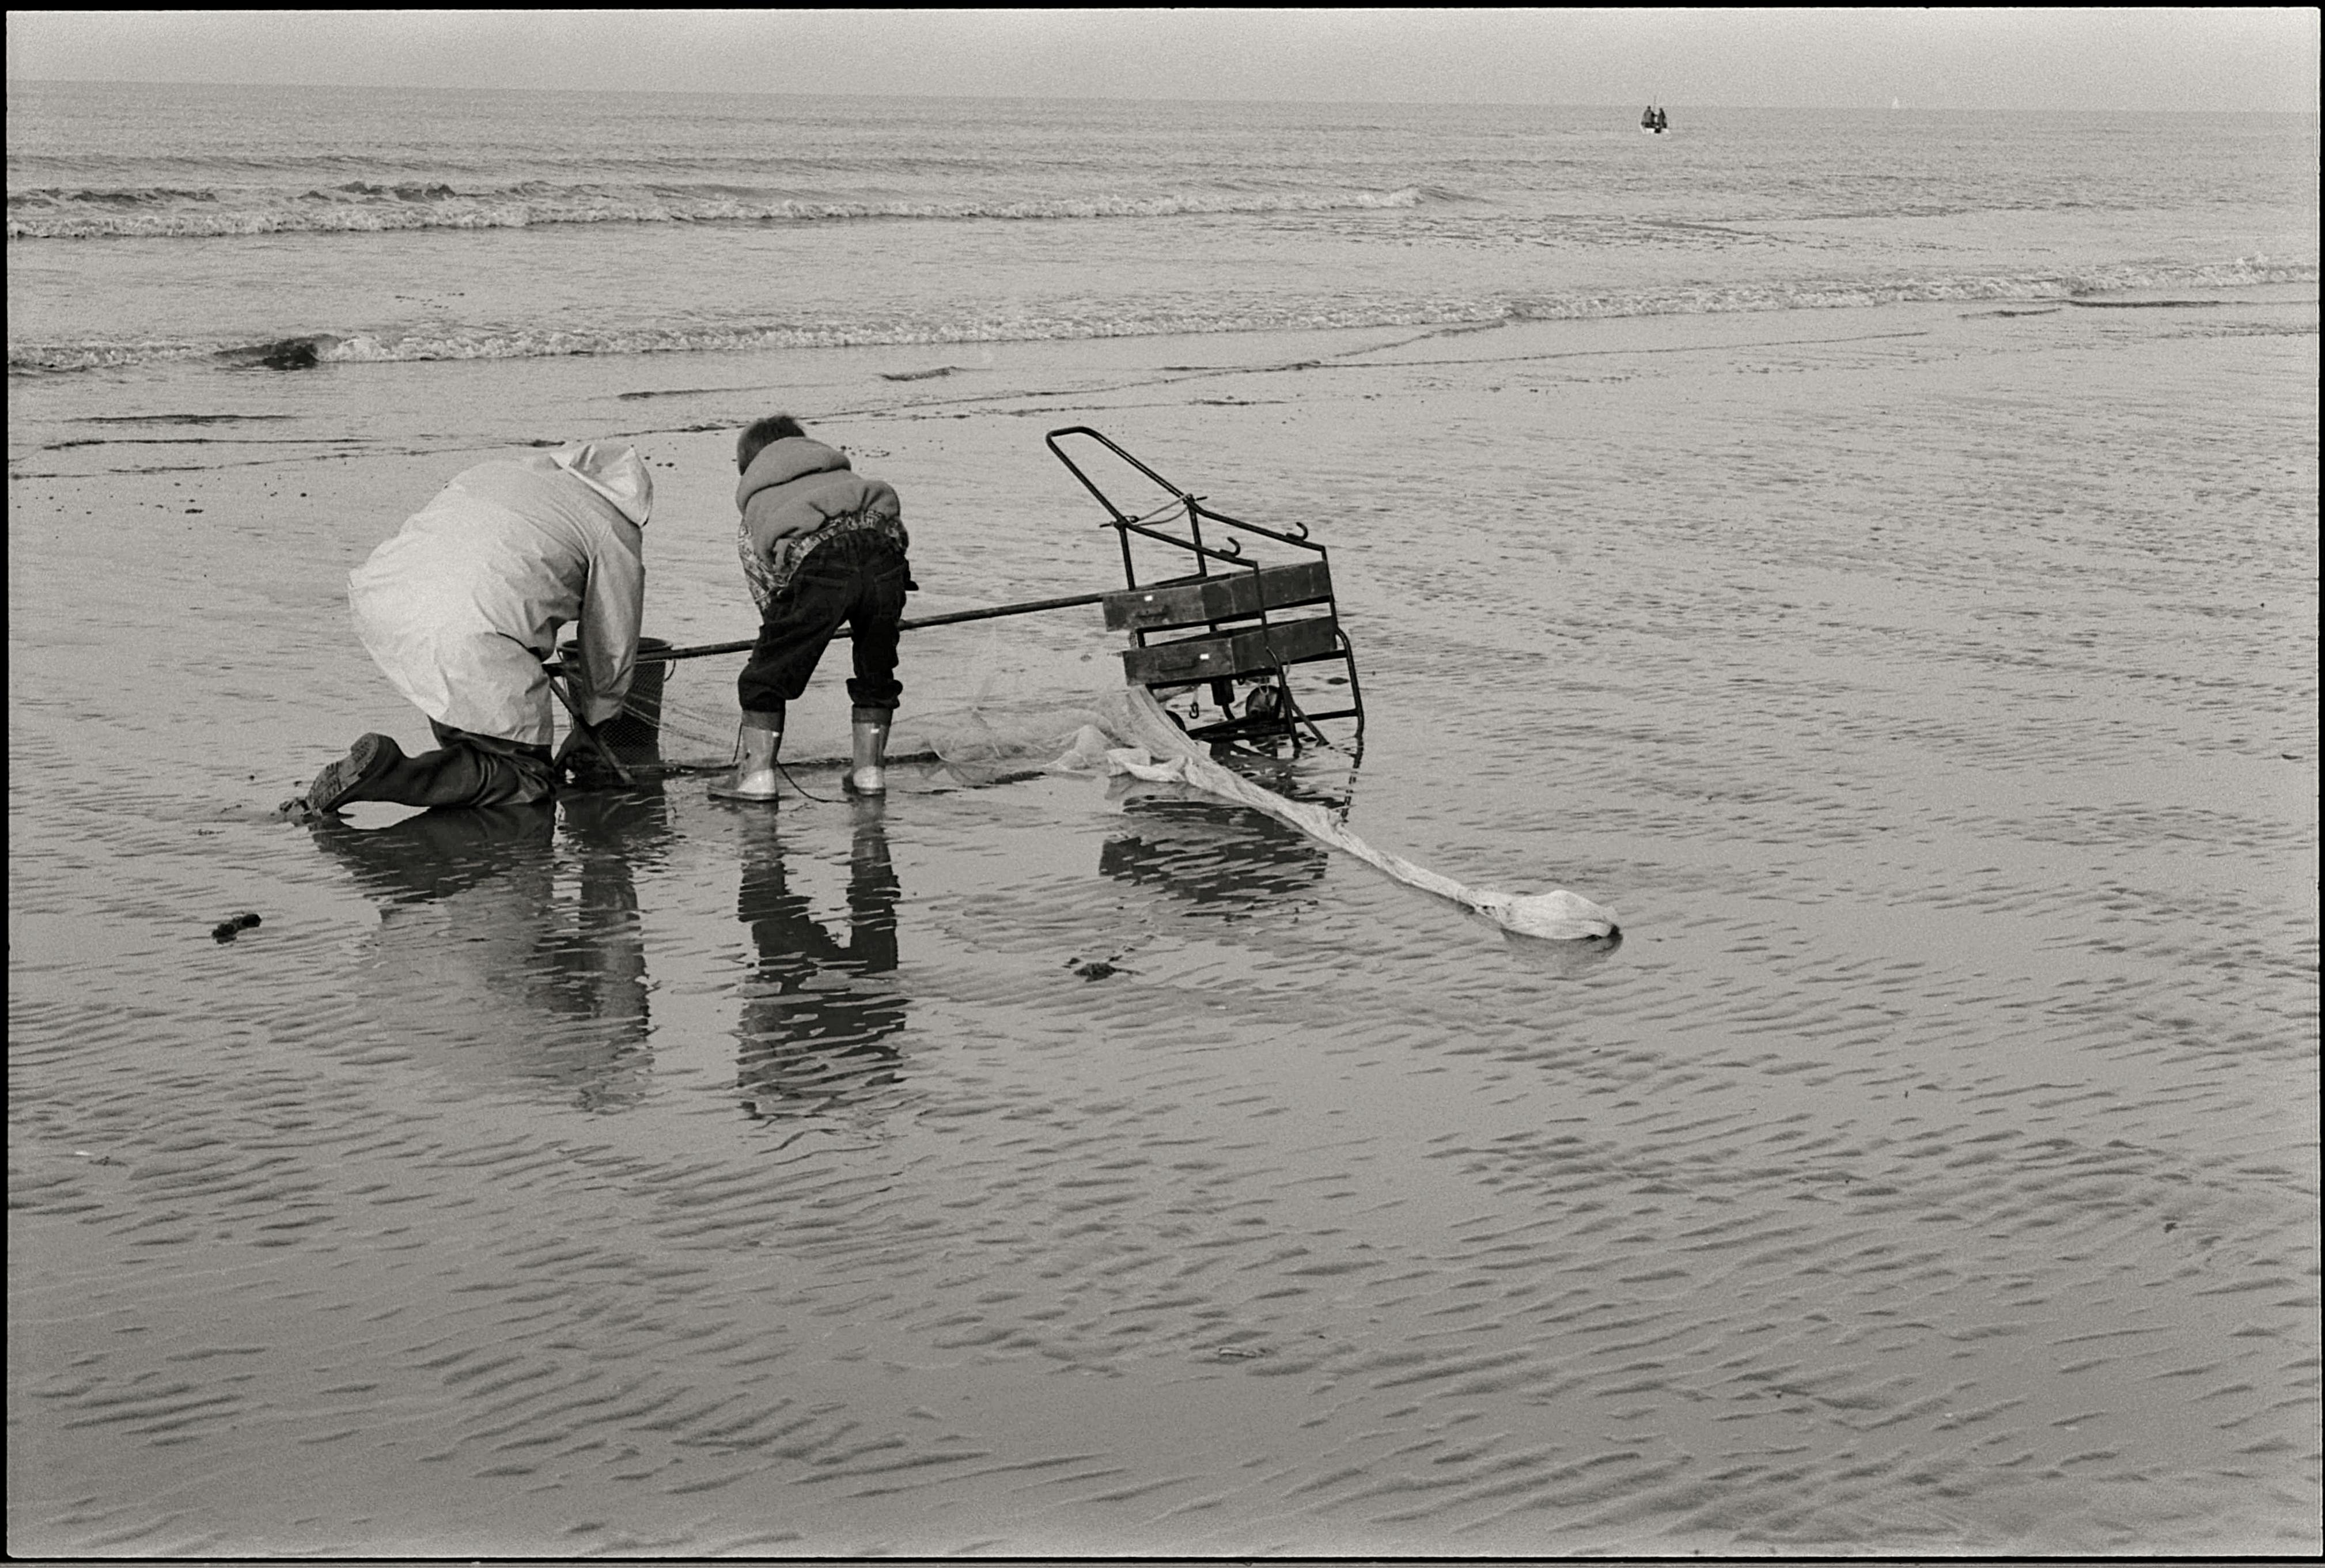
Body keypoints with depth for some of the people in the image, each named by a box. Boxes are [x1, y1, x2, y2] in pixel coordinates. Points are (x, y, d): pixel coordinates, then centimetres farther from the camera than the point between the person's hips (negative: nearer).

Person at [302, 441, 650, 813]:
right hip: (467, 638, -7)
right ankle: (389, 774, -14)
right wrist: (593, 726, 40)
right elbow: (612, 645, 20)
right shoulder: (616, 534, 17)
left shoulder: (492, 472, 34)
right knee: (528, 778, 5)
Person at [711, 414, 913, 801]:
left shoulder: (750, 524, 32)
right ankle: (869, 769, 25)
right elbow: (893, 523, 30)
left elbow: (769, 599, 26)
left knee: (766, 675, 15)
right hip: (882, 549, 3)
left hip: (817, 562, -3)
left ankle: (756, 773, 16)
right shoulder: (842, 475, 40)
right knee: (876, 672, 24)